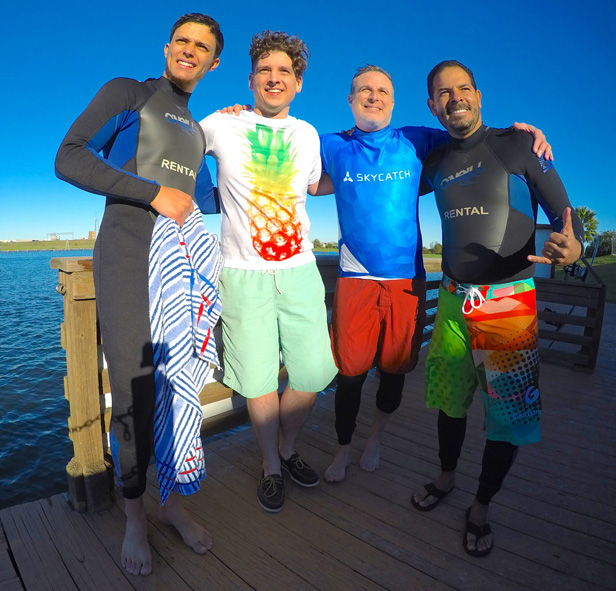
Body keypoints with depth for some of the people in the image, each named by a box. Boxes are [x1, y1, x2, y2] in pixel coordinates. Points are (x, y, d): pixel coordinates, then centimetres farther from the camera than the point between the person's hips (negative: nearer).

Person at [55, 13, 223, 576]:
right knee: (134, 393, -6)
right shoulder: (127, 92, 8)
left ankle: (172, 498, 22)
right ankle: (134, 514, 15)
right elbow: (69, 158, -4)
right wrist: (155, 194, -11)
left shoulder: (197, 128, 24)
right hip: (127, 258, -5)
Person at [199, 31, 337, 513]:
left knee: (313, 373, 3)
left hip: (299, 269, 3)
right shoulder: (221, 125, 2)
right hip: (245, 273, -3)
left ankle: (287, 447, 32)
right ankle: (271, 466, 28)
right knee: (260, 380, 1)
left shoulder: (307, 134, 12)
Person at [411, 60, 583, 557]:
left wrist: (572, 247, -27)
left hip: (509, 301, -3)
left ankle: (481, 508, 27)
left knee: (508, 412, 4)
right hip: (453, 298, 4)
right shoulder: (435, 163, 9)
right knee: (450, 398, 15)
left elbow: (565, 214, -6)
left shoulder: (518, 145, -3)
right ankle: (446, 478, 40)